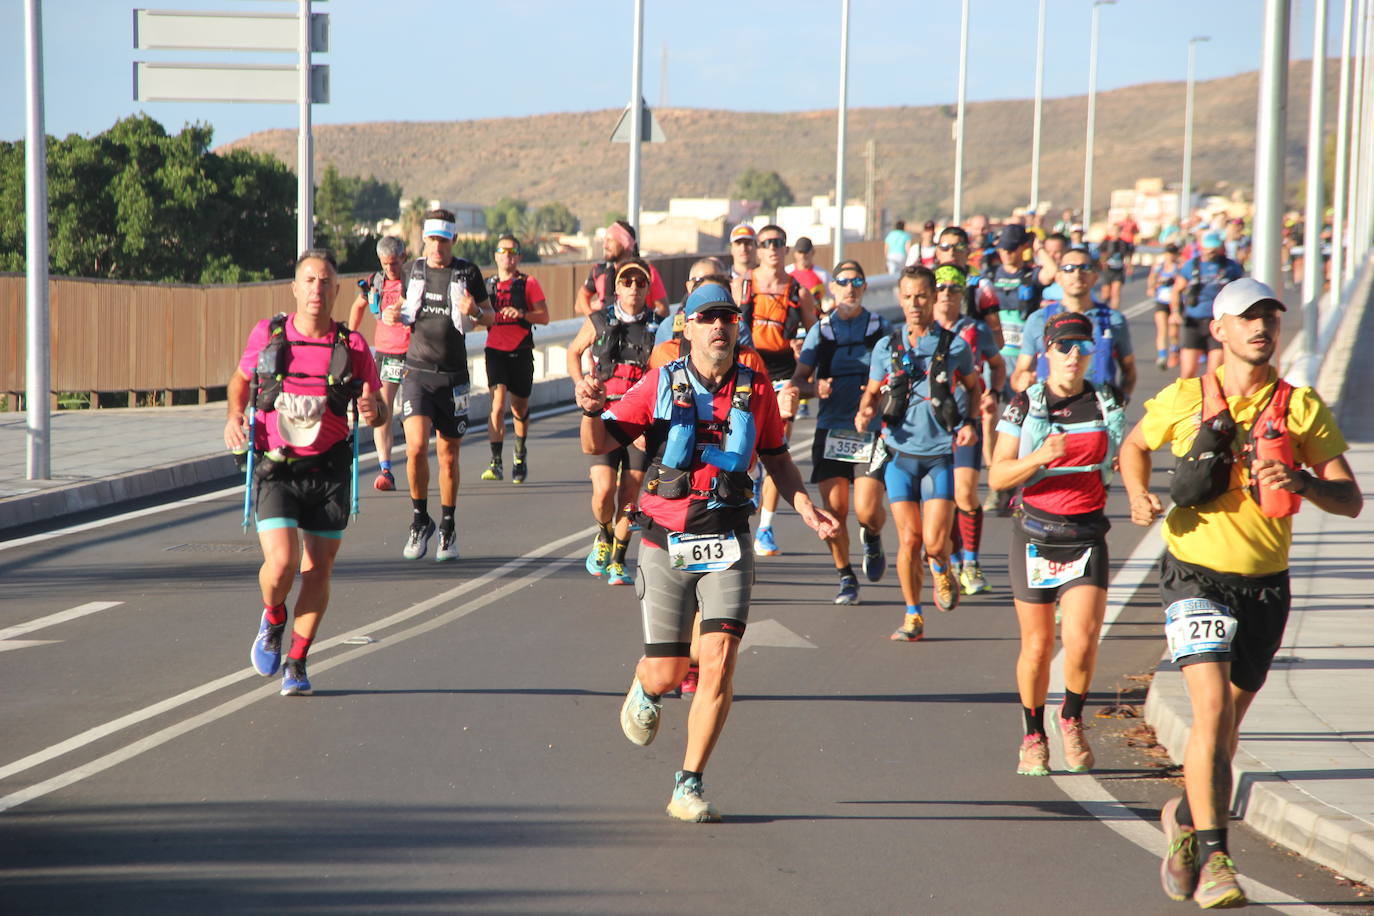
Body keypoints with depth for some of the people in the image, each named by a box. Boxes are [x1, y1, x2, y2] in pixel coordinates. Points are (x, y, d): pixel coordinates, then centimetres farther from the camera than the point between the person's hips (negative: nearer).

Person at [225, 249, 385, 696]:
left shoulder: (352, 346, -3)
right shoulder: (267, 334, -2)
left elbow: (380, 410, 7)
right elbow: (241, 378, 18)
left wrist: (372, 412, -17)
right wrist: (235, 415, -1)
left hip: (328, 473, 1)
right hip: (275, 470, -1)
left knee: (317, 570, 3)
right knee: (281, 564, -16)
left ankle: (296, 664, 22)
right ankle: (273, 620, 19)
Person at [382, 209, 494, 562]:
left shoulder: (467, 273, 0)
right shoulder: (414, 269, 7)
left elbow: (490, 317, 6)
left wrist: (475, 311, -16)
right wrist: (393, 314, 0)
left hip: (453, 376, -1)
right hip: (417, 371, 1)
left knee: (448, 456, 7)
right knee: (416, 447, -16)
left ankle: (448, 529, 23)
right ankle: (420, 519, 4)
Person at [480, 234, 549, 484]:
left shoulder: (528, 283, 1)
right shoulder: (488, 284, 9)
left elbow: (544, 317, -4)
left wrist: (521, 314, -19)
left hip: (521, 351, -1)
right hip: (495, 350, 1)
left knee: (520, 407, 11)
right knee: (498, 402, -16)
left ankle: (521, 454, 36)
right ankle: (496, 463, -18)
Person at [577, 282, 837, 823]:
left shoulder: (756, 390, 5)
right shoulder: (661, 385, -1)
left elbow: (777, 458, 19)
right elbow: (598, 445, -1)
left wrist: (805, 506, 3)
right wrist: (593, 412, -23)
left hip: (727, 544, 1)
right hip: (666, 543, -1)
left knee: (719, 663, -13)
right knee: (665, 674, 2)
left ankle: (689, 788, -1)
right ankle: (645, 692, 42)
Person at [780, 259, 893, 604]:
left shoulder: (881, 327, 5)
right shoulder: (820, 330, 8)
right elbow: (798, 379, 7)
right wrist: (813, 388, -15)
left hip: (872, 431, -2)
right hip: (831, 430, 2)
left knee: (867, 511, -11)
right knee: (834, 511, -4)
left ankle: (872, 538, 26)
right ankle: (845, 578, 15)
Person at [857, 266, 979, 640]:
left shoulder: (955, 346, 1)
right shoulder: (886, 348, 4)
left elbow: (972, 387, 16)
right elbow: (871, 392, 13)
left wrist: (970, 423, 0)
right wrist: (864, 412, -9)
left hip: (940, 455, -1)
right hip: (900, 454, 1)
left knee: (935, 542, -10)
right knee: (908, 540, -1)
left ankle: (942, 571, 25)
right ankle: (913, 616, 14)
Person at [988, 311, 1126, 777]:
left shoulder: (1108, 404, 5)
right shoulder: (1025, 406, -2)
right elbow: (997, 476, -6)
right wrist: (1040, 456, -22)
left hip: (1088, 534, 1)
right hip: (1036, 533, -1)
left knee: (1081, 640, -14)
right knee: (1037, 645, 5)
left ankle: (1072, 719, 14)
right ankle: (1033, 738, 24)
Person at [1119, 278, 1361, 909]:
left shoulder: (1301, 407, -1)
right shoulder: (1183, 400, -1)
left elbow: (1350, 500, -3)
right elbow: (1134, 446, 18)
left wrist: (1302, 483, -23)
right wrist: (1138, 494, -2)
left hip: (1265, 585, 2)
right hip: (1196, 576, -2)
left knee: (1226, 725, 14)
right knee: (1212, 707, -19)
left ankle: (1185, 817, 41)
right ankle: (1212, 858, -17)